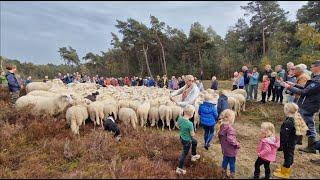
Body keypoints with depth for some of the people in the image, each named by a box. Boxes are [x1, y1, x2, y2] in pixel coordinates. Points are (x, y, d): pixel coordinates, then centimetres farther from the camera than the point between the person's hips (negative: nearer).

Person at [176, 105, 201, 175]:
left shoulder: (180, 118, -15)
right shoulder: (190, 123, -34)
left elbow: (178, 126, 3)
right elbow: (192, 134, -23)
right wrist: (194, 134, -1)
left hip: (182, 137, 7)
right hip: (187, 140, -7)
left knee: (194, 142, 32)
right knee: (184, 154, 14)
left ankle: (193, 156, 53)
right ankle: (179, 169, 31)